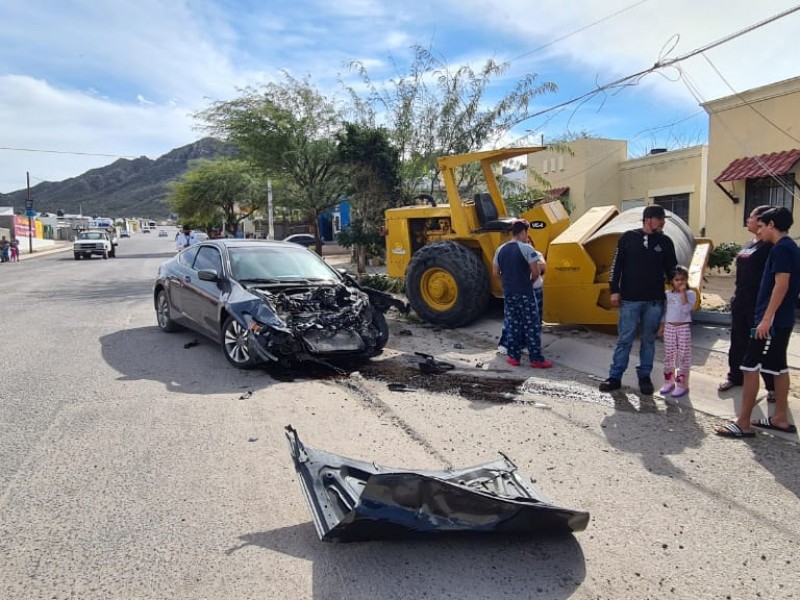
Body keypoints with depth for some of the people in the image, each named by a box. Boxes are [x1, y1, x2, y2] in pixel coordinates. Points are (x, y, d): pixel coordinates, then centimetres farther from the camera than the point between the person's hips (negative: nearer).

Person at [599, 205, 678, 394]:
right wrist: (615, 290, -3)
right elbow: (616, 265, 1)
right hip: (629, 299, -2)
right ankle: (615, 377, 9)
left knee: (648, 340, 9)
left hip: (654, 301, 2)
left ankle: (644, 376, 21)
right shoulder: (628, 237, 0)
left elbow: (672, 269, 12)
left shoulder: (665, 242, 6)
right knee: (624, 339, 2)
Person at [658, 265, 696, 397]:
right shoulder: (668, 294, 7)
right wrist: (661, 327, 11)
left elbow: (686, 309, -21)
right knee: (668, 355, 10)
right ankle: (669, 382, 23)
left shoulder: (690, 294, -5)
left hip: (684, 328, -4)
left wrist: (683, 292, -21)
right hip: (669, 327, 4)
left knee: (683, 356, 1)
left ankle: (682, 385, 8)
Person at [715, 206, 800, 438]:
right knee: (778, 367, 14)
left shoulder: (781, 248, -14)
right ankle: (780, 418, 22)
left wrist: (766, 319, -23)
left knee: (750, 367, -8)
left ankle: (743, 423, -4)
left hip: (773, 320, -10)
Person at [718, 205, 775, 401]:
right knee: (738, 341, 16)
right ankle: (734, 376, 29)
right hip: (740, 301, 8)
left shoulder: (769, 246, -13)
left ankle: (772, 386, 13)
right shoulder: (749, 244, 13)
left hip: (758, 303, -8)